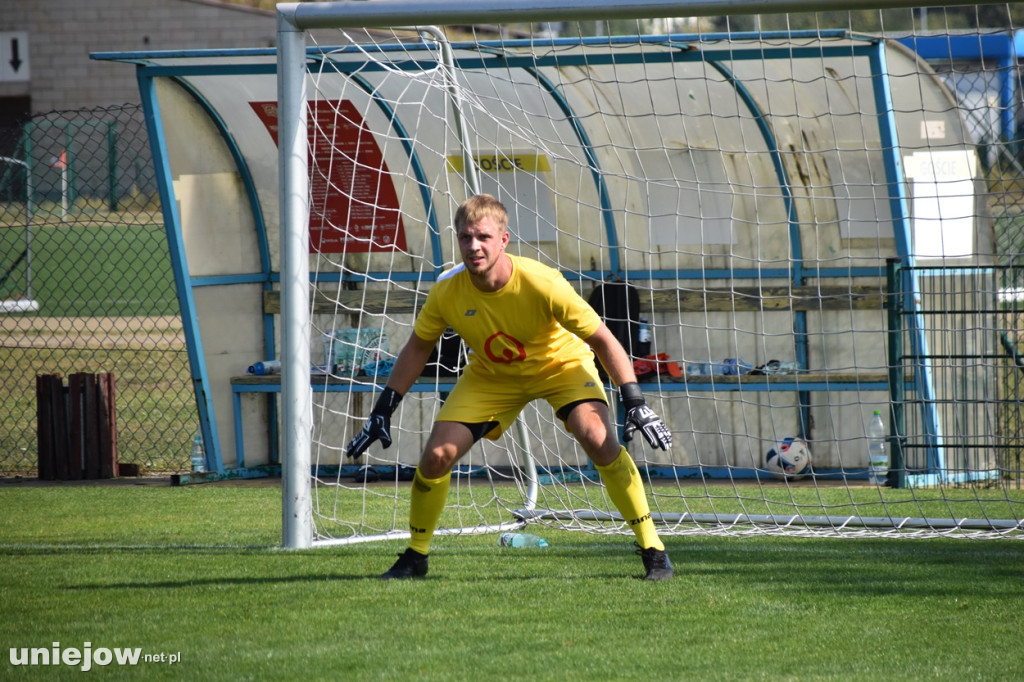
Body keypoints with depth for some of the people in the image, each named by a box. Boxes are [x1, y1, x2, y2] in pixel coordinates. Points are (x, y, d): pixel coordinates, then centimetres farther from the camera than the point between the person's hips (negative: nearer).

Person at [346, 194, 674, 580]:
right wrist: (382, 412, -5)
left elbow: (602, 339, -25)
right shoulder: (447, 292, -24)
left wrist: (635, 404, -33)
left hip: (561, 364, -3)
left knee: (598, 439, -29)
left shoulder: (541, 284, -34)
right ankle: (415, 557, 13)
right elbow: (418, 348, -4)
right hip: (491, 376, 3)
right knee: (436, 457, -12)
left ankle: (653, 551, -17)